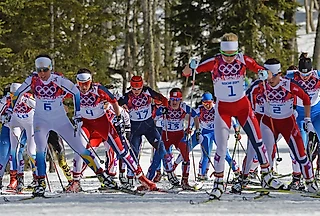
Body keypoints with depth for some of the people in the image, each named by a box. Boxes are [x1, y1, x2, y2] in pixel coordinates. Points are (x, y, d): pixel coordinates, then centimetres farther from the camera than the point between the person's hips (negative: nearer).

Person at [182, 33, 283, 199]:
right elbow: (185, 73, -14)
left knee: (257, 141, 1)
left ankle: (267, 177, 16)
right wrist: (192, 66, -37)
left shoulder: (243, 60, -10)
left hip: (243, 105, 2)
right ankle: (218, 184, 5)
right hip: (223, 108, -2)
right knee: (221, 147, -8)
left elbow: (260, 70, -6)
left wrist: (264, 74, -30)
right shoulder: (214, 62, -15)